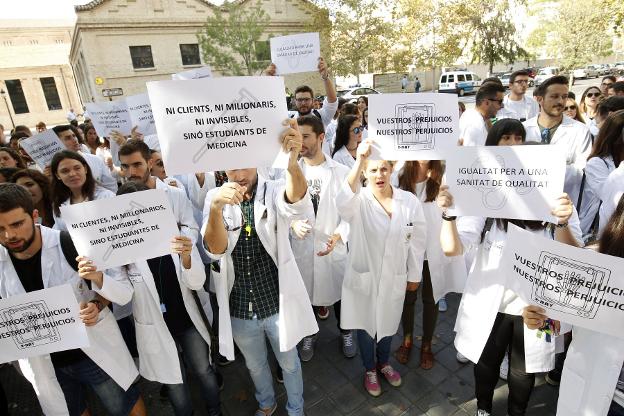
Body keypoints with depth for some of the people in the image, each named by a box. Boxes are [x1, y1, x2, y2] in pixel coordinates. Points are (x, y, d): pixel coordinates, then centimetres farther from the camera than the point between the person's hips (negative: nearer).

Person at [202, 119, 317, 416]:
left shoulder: (274, 192, -14)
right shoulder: (215, 198, -9)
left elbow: (297, 204, -38)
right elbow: (215, 249, -23)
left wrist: (292, 161, -60)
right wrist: (216, 208, -45)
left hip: (277, 302, -2)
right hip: (238, 309, 2)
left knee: (289, 363, 22)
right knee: (255, 365, 27)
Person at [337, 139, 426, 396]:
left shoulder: (409, 201, -10)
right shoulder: (359, 202, -16)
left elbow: (417, 240, -1)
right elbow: (343, 201, -42)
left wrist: (414, 276, 5)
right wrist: (359, 160, -51)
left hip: (394, 278, 2)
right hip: (363, 277, -2)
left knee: (387, 325, 24)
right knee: (365, 326, 18)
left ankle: (384, 363, 54)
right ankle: (369, 369, 46)